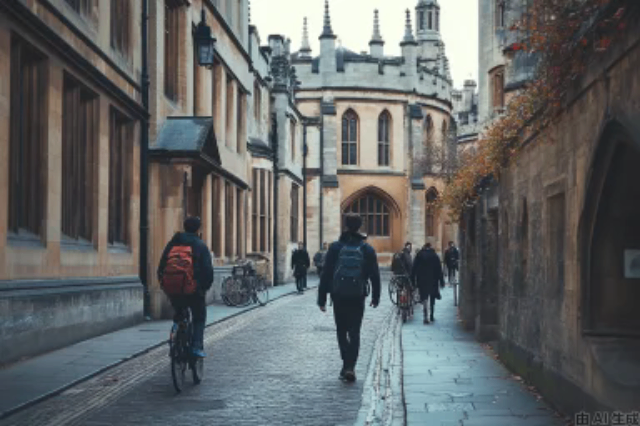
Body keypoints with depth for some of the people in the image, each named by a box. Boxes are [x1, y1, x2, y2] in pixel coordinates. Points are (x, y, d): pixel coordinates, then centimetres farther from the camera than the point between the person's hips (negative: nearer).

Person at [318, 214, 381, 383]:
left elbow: (325, 274, -3)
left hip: (338, 297, 0)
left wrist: (322, 298, 2)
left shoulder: (335, 248, -2)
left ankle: (347, 364, 14)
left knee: (341, 331, 14)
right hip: (358, 298, 0)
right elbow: (375, 275, 4)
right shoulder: (367, 249, 0)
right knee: (354, 333, 3)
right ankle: (350, 366, -8)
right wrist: (375, 297, 15)